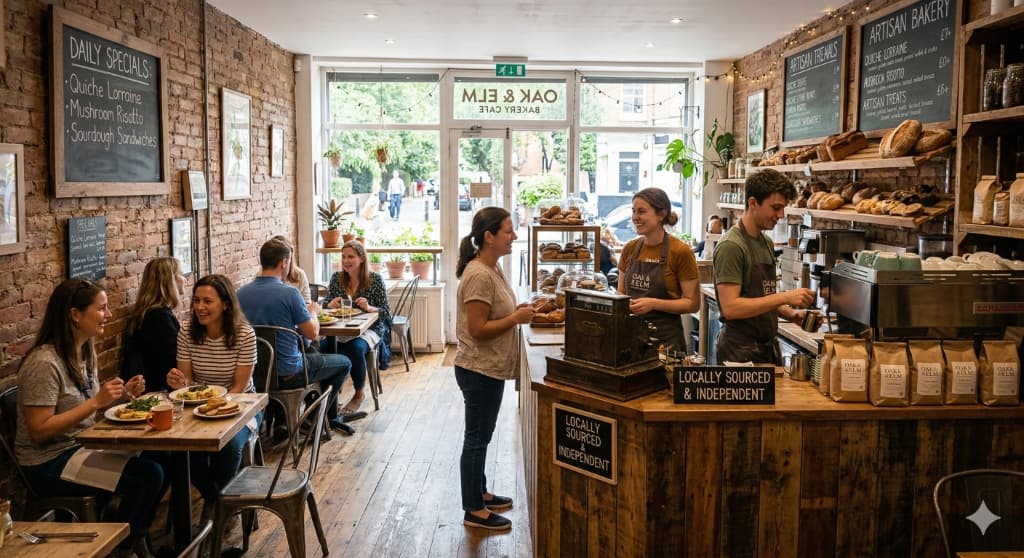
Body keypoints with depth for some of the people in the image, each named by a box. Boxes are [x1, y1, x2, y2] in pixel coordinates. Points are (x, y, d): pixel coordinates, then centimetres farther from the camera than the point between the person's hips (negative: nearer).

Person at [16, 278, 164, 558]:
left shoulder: (86, 351, 5)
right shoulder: (44, 363, -22)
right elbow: (39, 431, -23)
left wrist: (123, 394, -2)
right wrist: (96, 402, -27)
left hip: (83, 445, 9)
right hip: (49, 464, -9)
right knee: (147, 476, -21)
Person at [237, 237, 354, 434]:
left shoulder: (241, 293, -3)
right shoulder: (289, 293, -21)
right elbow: (312, 333, -15)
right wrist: (313, 312, 6)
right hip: (287, 374, -7)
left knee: (312, 352, 34)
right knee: (343, 363, 16)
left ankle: (331, 417, 42)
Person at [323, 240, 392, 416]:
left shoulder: (375, 279, -3)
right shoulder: (336, 278, 8)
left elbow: (385, 312, -3)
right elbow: (326, 307, 13)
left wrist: (369, 308, -24)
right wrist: (331, 305, -11)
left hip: (369, 329, -3)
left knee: (356, 348, -34)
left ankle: (360, 393, -10)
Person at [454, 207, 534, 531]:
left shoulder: (492, 268, 7)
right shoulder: (479, 275, -23)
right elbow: (478, 329, -25)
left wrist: (517, 311, 2)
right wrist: (516, 318, -20)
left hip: (490, 368, 10)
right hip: (479, 370, -10)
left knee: (481, 436, 21)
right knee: (477, 438, 3)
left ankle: (480, 493, 36)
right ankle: (473, 511, 16)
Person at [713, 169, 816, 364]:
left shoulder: (767, 243, 11)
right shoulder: (731, 246, -16)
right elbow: (730, 307, -24)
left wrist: (792, 314, 2)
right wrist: (784, 297, -23)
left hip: (769, 347, 8)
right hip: (741, 351, -8)